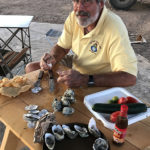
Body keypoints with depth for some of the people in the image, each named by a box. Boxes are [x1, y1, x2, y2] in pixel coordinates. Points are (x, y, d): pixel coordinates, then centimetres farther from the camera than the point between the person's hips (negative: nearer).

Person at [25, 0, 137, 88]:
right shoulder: (74, 17, -9)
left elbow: (130, 77, -36)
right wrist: (53, 58, -18)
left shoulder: (115, 27, -30)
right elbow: (62, 47, 5)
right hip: (76, 71, 6)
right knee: (31, 68, 1)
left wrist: (86, 80, -42)